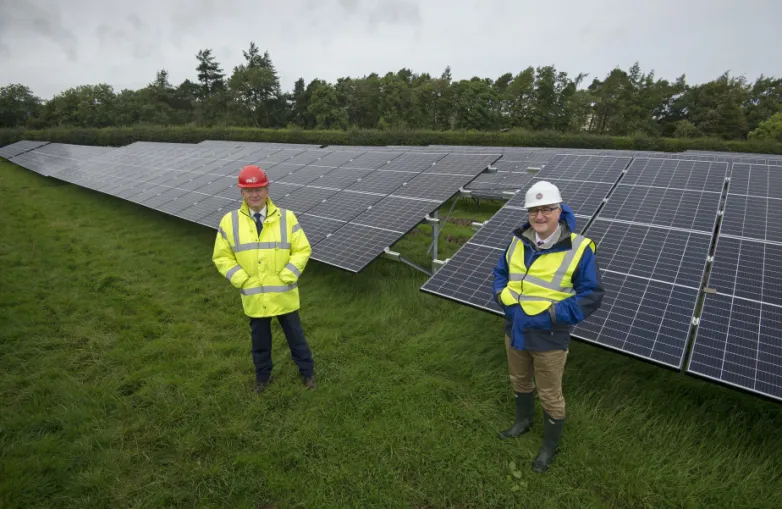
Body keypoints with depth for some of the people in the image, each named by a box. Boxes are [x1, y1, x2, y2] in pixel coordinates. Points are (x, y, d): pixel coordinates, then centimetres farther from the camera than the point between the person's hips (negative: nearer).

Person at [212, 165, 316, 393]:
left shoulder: (286, 218, -9)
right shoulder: (229, 221, -5)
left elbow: (302, 250, -7)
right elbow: (221, 257, 1)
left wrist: (286, 277, -15)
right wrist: (242, 280, -10)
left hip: (283, 295, -1)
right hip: (254, 297, 1)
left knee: (295, 337, 15)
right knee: (260, 340, 21)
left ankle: (307, 371, 37)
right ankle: (263, 375, 44)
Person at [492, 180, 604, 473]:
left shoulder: (578, 249, -18)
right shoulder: (518, 241, -2)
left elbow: (591, 295, -14)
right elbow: (500, 272, 11)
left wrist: (554, 314, -23)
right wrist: (502, 295, -7)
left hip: (548, 338, -5)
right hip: (514, 331, 5)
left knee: (550, 396, 15)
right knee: (519, 382, 27)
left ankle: (550, 446, 40)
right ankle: (523, 422, 55)